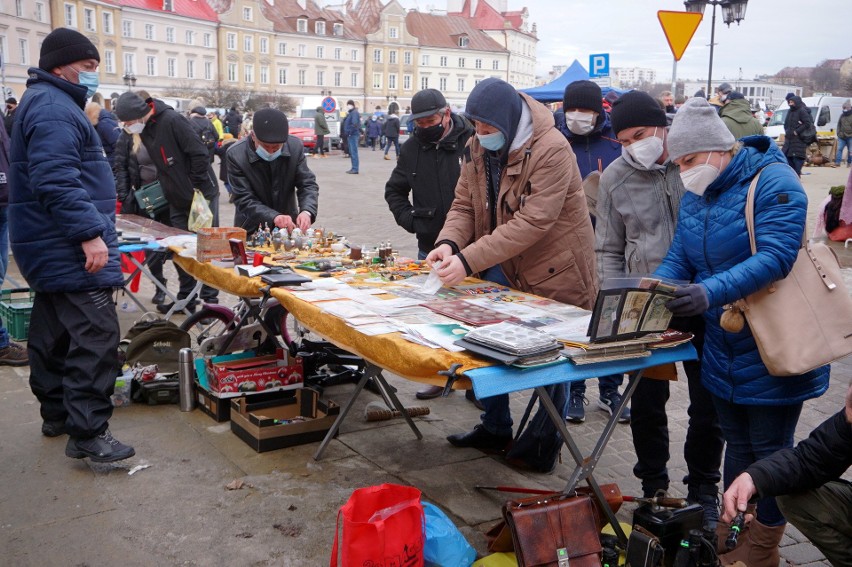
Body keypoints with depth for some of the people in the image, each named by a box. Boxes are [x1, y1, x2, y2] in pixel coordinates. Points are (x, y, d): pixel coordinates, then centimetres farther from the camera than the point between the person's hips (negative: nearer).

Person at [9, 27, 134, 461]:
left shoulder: (47, 103, 20)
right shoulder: (53, 109, -15)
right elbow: (56, 181, -26)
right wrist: (90, 233, -27)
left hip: (53, 247, 12)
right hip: (70, 251, -12)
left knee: (54, 334, 18)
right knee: (95, 336, -12)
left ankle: (56, 415, 30)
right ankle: (88, 434, -9)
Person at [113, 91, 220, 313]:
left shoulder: (171, 120, -19)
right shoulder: (144, 131, 7)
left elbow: (200, 154, -21)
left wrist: (196, 188, -16)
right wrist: (165, 190, 9)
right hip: (177, 200, 8)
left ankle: (210, 300, 9)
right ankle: (186, 298, 21)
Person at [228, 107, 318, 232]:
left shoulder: (295, 146, -10)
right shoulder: (236, 155, -17)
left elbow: (307, 184, -7)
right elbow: (244, 199, -18)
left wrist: (307, 212, -27)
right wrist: (274, 217, -35)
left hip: (289, 226, 3)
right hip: (251, 230, -3)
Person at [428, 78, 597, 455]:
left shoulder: (551, 151, -24)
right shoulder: (478, 147, -1)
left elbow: (532, 222, -31)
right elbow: (464, 205, -1)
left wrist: (468, 260, -37)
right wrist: (448, 243, -23)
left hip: (553, 272, -7)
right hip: (503, 269, 7)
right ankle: (495, 428, 34)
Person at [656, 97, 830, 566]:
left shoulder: (775, 183, -17)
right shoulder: (696, 195, 7)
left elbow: (775, 256, -28)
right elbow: (678, 259, 4)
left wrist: (710, 291, -41)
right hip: (723, 348, 7)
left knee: (769, 450, 6)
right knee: (737, 444, 20)